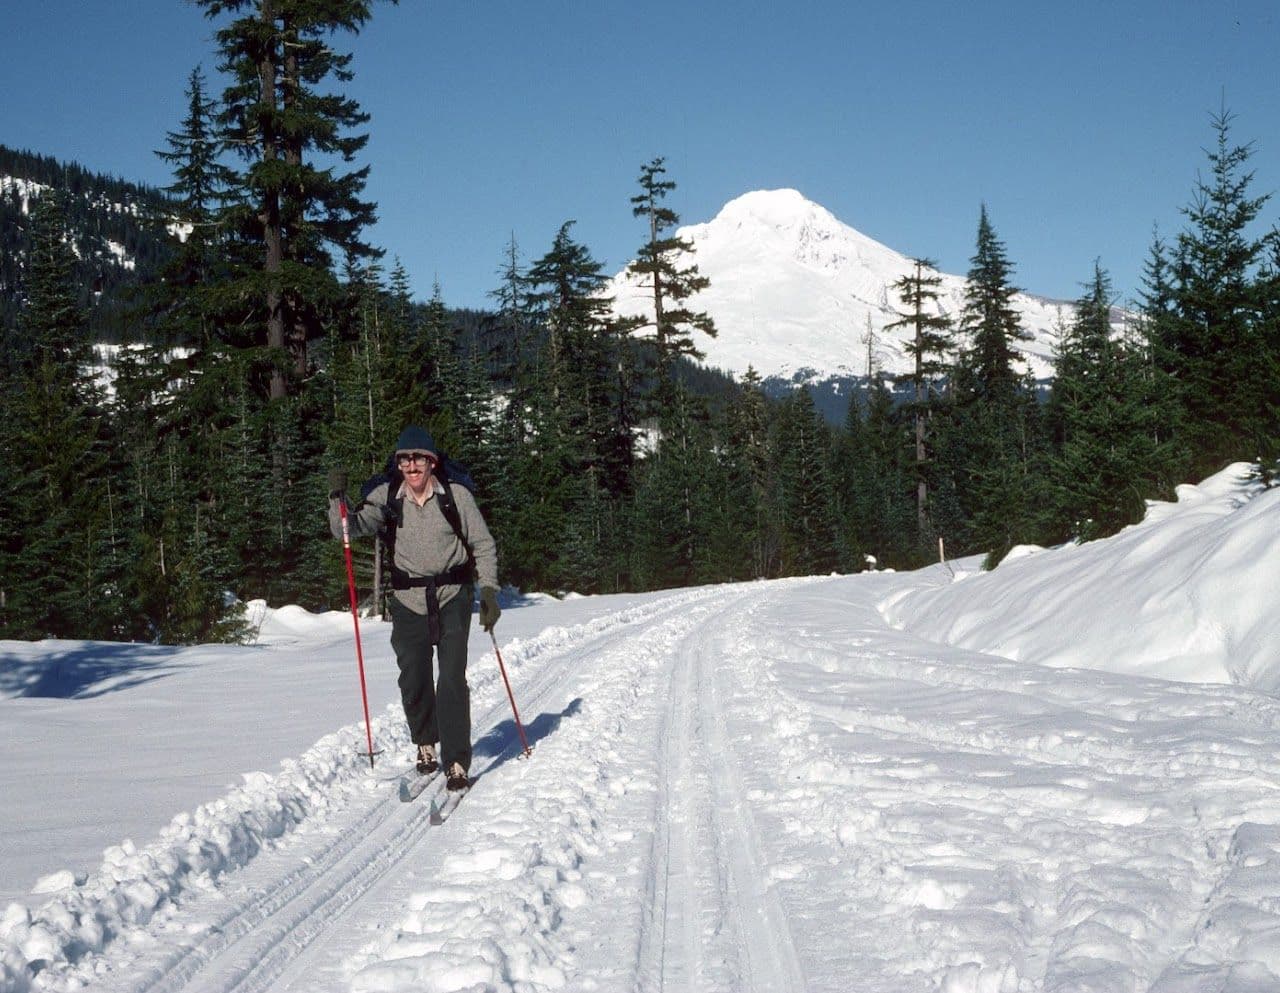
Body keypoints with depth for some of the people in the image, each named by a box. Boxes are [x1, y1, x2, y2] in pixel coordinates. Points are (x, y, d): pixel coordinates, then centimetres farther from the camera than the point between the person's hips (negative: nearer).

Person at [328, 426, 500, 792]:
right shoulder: (387, 497, -1)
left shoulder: (456, 495, -6)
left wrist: (489, 592, -6)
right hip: (409, 600, 2)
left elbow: (483, 545, 1)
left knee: (452, 680, -10)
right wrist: (338, 499, -25)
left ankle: (457, 762, -3)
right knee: (413, 682, 8)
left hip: (453, 596, -2)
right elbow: (349, 528, -7)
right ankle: (425, 745, 33)